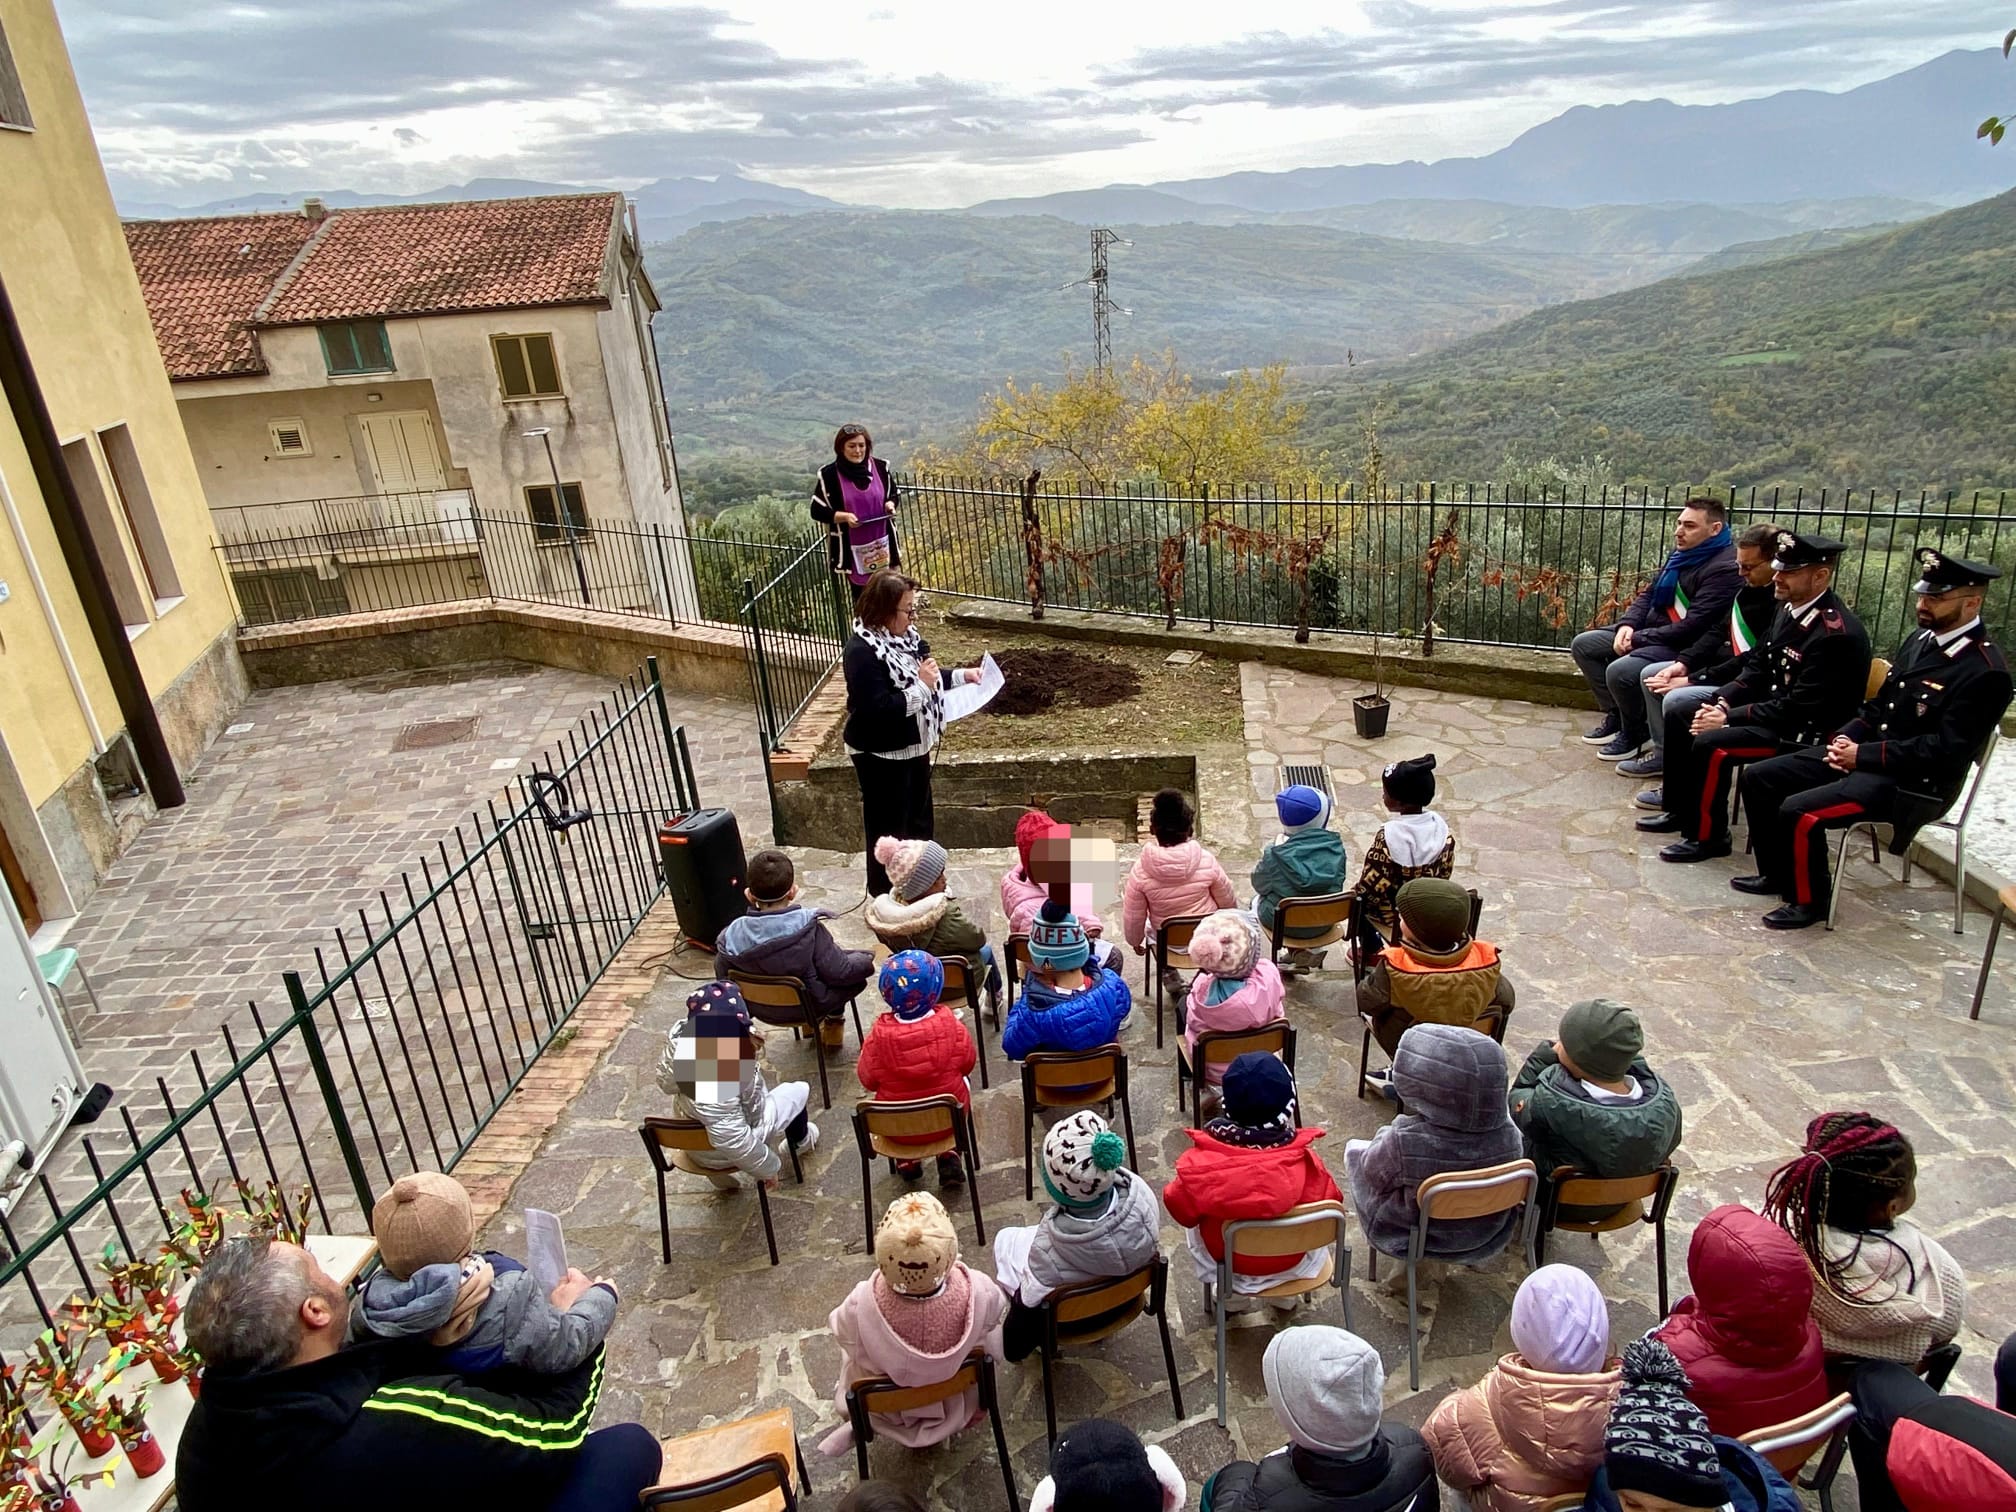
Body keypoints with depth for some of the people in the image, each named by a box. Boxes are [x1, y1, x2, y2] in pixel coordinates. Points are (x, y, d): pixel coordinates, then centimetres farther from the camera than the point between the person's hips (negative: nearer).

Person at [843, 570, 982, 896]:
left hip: (912, 745, 9)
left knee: (920, 818, 23)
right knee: (889, 827, 5)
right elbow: (878, 709, -31)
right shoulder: (861, 650, -26)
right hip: (881, 754, -9)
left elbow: (920, 677, 16)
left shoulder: (901, 634, 1)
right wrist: (921, 686, -29)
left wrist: (961, 675, 5)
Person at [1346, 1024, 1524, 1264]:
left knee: (1354, 1148, 18)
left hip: (1410, 1237, -4)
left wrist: (1386, 1137, 2)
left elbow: (1373, 1174, -17)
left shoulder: (1404, 1142, -38)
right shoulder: (1507, 1134, -27)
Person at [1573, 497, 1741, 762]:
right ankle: (1616, 714, 13)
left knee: (1620, 671, -31)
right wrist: (1627, 625, -4)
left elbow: (1693, 626, -26)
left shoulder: (1724, 568, -20)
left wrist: (1638, 639, -20)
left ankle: (1635, 732, -3)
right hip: (1648, 631, 10)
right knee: (1582, 645, 5)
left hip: (1683, 647, -10)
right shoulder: (1680, 554, 9)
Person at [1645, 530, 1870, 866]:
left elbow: (1799, 708, -26)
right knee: (1679, 717, 5)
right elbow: (1757, 668, 11)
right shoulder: (1790, 611, 4)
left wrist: (1729, 718, -22)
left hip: (1805, 732, -10)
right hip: (1770, 708, 10)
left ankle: (1707, 836, -9)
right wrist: (1721, 701, -6)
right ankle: (1679, 810, 15)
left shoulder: (1836, 633, -24)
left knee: (1711, 744, -27)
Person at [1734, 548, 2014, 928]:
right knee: (1759, 778, 2)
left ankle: (1811, 899, -3)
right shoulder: (1923, 640, 10)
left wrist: (1863, 755, -19)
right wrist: (1846, 738, -1)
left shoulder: (1985, 672, -17)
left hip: (1912, 783, -9)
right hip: (1864, 755, 9)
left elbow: (1947, 750, -22)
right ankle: (1778, 875, 16)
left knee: (1799, 812, -27)